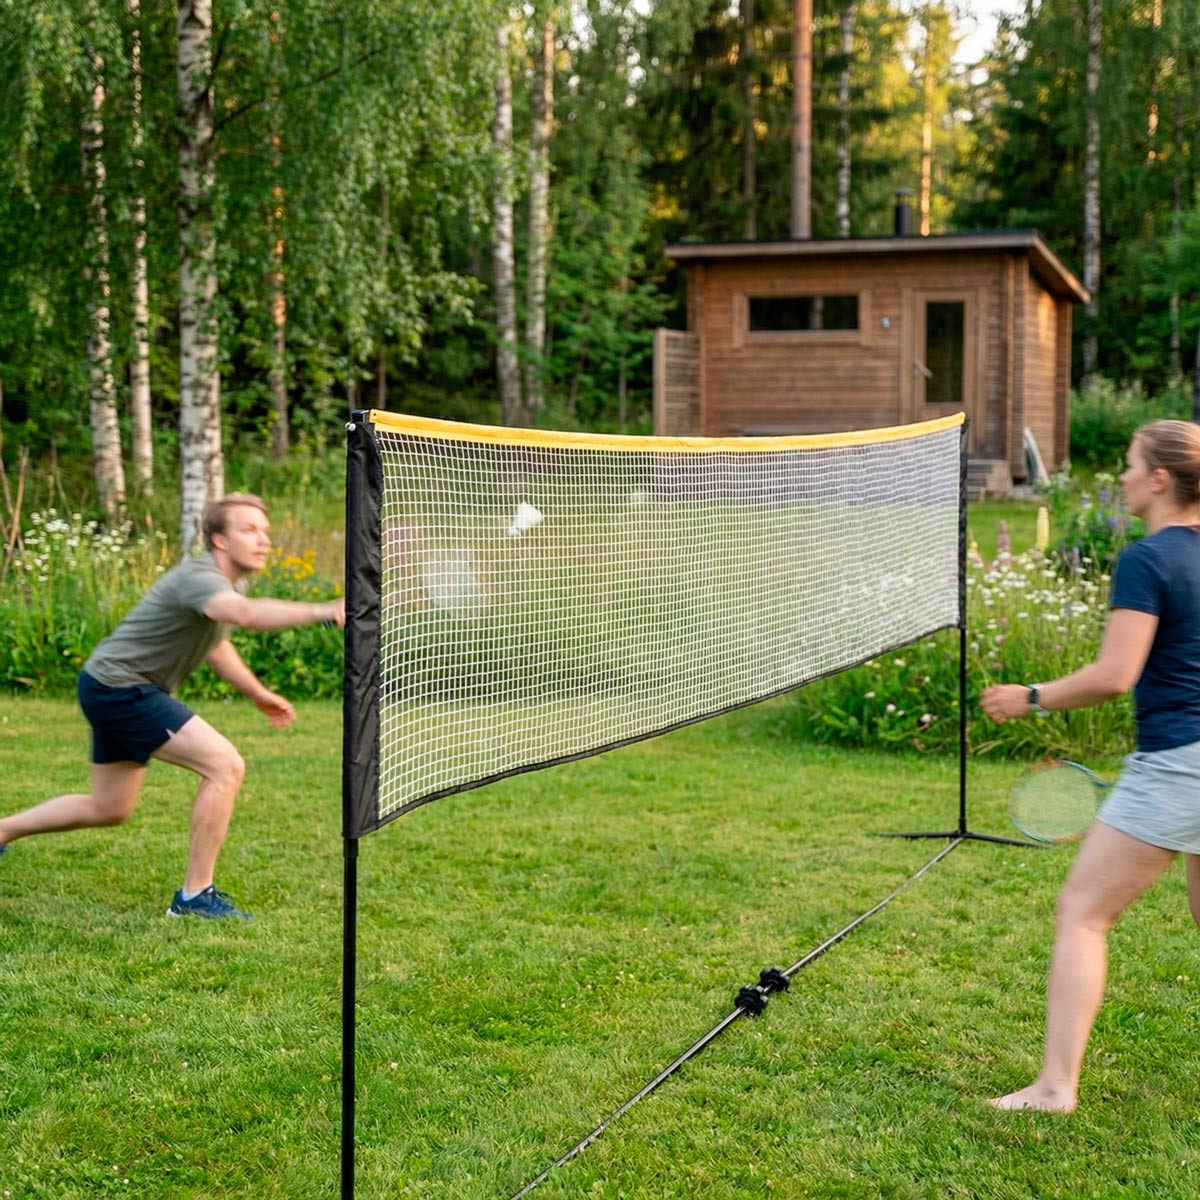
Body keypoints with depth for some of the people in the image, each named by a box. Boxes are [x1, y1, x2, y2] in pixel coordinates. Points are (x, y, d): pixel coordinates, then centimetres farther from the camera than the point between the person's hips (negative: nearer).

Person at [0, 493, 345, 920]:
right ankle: (195, 895, -10)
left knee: (108, 809, 21)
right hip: (119, 686, -11)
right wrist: (324, 612, -59)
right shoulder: (199, 577, -25)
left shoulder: (231, 582, 7)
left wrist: (258, 694, 22)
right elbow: (246, 614, -48)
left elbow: (212, 641, 27)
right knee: (225, 766, -18)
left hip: (118, 690, 11)